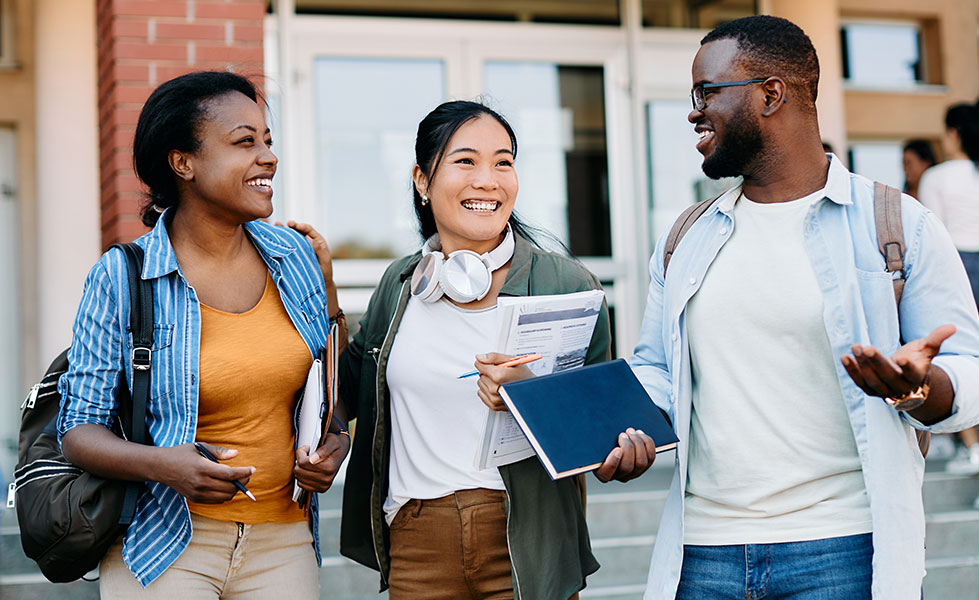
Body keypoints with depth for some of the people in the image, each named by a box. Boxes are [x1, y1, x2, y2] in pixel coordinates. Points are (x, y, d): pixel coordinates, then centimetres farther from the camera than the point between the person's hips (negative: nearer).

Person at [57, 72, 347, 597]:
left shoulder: (296, 256, 3)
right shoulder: (120, 279, -9)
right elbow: (80, 429, -6)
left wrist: (336, 444, -3)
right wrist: (160, 464, -25)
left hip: (282, 544, 3)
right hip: (164, 547, -3)